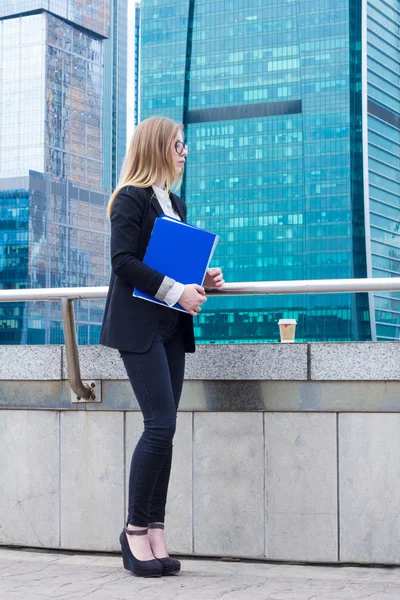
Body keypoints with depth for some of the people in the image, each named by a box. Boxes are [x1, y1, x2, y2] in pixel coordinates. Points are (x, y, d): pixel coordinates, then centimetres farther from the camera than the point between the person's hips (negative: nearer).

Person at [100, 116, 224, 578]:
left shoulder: (174, 204, 19)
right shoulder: (131, 199, -5)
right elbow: (122, 260, -15)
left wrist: (203, 279, 5)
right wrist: (176, 291, -19)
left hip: (171, 327, 8)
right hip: (138, 325, -8)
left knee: (163, 428, 4)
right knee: (161, 425, -12)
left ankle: (155, 532, 7)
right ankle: (135, 530, -1)